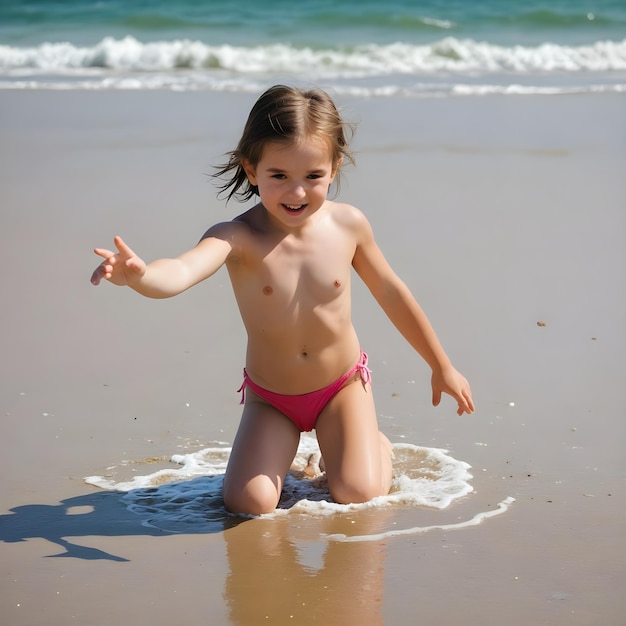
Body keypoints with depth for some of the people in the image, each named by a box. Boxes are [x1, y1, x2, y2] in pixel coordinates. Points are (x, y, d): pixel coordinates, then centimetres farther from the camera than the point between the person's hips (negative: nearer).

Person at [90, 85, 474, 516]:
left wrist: (443, 367, 12)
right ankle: (280, 452, 21)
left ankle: (375, 444, 24)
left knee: (357, 493, -13)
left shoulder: (348, 225, -15)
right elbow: (183, 271, -47)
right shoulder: (238, 237, -25)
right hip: (270, 398, -1)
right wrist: (138, 275, -73)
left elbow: (391, 292, 2)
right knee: (248, 504, -14)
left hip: (343, 385, 1)